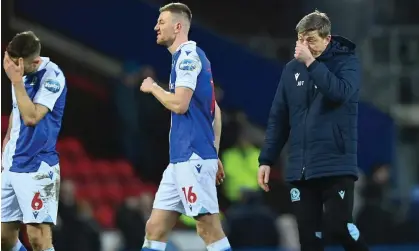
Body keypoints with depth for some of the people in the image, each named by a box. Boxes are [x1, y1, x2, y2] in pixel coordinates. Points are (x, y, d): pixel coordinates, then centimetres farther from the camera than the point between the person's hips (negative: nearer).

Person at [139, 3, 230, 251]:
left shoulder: (188, 55, -9)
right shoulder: (189, 56, 20)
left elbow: (179, 104, -19)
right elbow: (215, 111, 23)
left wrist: (153, 88, -1)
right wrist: (214, 154, 23)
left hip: (193, 157, -10)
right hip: (182, 158, 10)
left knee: (210, 229, -10)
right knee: (155, 228, 7)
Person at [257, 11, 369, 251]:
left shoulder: (346, 62, -1)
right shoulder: (292, 69, 10)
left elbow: (340, 92, -22)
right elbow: (278, 118, 14)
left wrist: (312, 63, -20)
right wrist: (266, 159, 10)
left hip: (336, 166, -4)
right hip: (300, 169, 4)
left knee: (339, 225, -14)